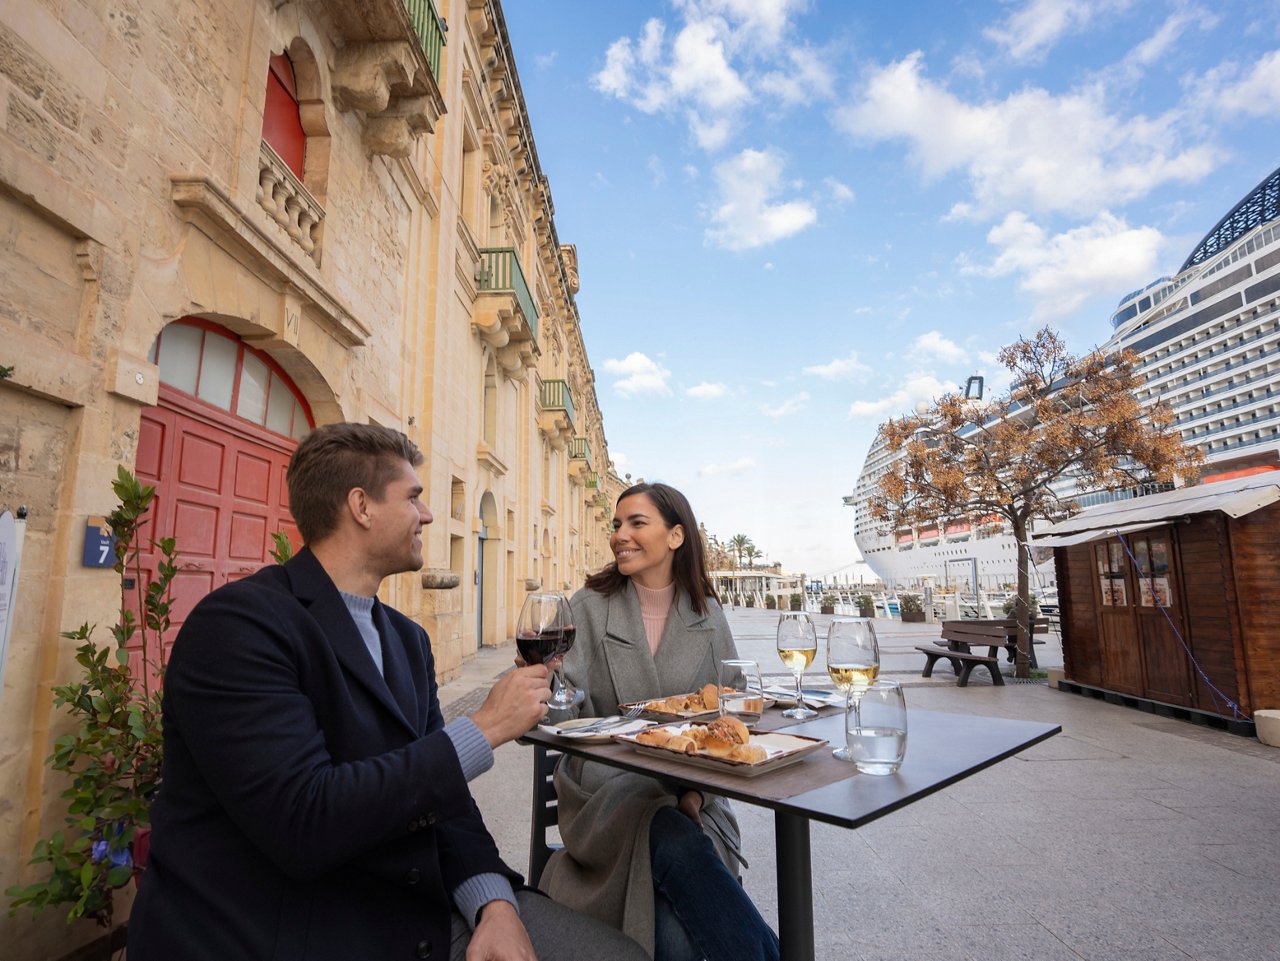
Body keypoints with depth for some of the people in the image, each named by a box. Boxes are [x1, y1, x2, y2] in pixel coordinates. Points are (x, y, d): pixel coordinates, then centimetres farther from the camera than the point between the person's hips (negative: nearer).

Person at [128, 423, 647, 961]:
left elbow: (435, 788, 7)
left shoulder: (409, 640, 8)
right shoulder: (239, 621, -16)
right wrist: (486, 728, -19)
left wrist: (495, 901, -9)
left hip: (413, 907, 6)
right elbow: (301, 821, -25)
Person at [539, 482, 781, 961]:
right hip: (608, 790, -1)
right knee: (676, 844, -31)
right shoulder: (589, 606, -3)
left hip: (690, 799, 2)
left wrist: (698, 791, -10)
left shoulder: (706, 614, 3)